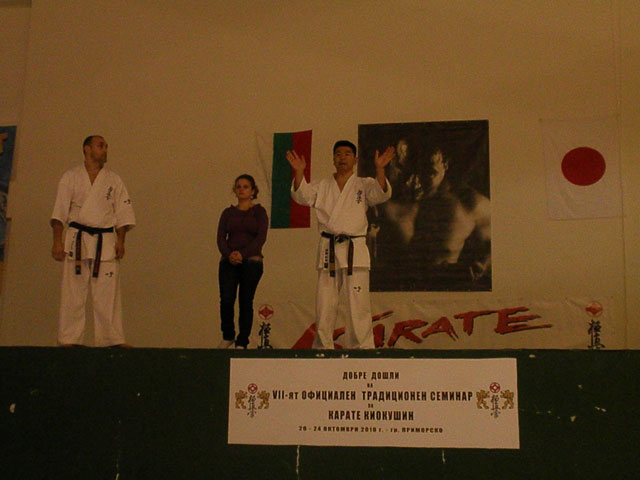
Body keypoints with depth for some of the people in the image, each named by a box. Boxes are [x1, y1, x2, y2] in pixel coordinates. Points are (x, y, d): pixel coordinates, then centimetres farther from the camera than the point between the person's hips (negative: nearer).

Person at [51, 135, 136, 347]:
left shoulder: (114, 180, 12)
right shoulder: (71, 176, 6)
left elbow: (123, 212, 9)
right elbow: (60, 211, 2)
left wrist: (120, 241, -2)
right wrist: (57, 241, -6)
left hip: (106, 242, 1)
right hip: (77, 240, -1)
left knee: (107, 295, 0)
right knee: (73, 293, -1)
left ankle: (112, 339, 6)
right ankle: (69, 339, 5)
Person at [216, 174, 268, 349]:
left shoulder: (259, 211, 7)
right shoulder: (228, 212, 14)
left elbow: (261, 237, -5)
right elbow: (221, 237, 5)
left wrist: (242, 254, -18)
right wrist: (228, 254, -15)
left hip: (251, 261, -2)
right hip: (229, 262, 2)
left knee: (245, 301, -3)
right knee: (227, 299, -12)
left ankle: (242, 342, 5)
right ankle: (228, 336, 9)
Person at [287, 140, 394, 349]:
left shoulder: (363, 185, 10)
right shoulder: (322, 186, 16)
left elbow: (381, 193, -9)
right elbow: (302, 196, 0)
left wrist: (379, 169, -26)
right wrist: (299, 172, -15)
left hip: (355, 250, -2)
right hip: (328, 249, 2)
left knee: (358, 305, -6)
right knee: (324, 305, 4)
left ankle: (361, 347, 0)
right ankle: (323, 347, 13)